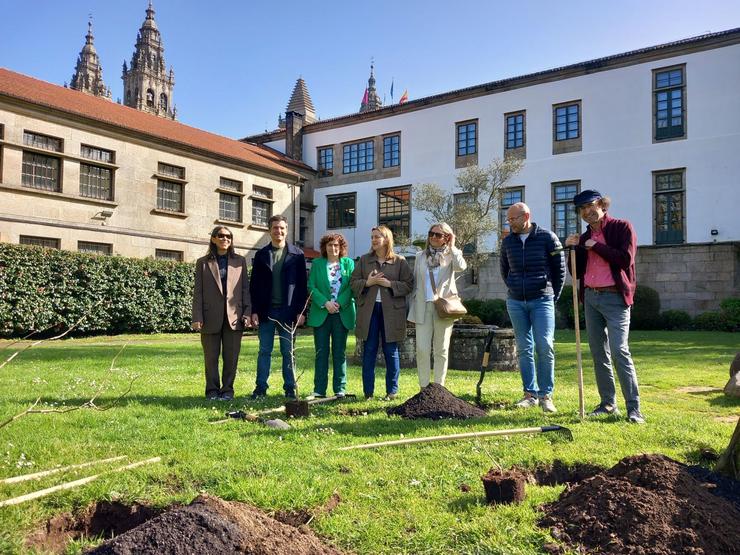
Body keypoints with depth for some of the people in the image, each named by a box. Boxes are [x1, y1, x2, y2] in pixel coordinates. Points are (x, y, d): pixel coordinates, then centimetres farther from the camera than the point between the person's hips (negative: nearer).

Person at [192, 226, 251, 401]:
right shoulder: (203, 262, 7)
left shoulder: (240, 261, 11)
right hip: (211, 317, -1)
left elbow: (245, 288, 9)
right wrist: (197, 318, -4)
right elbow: (198, 292, 3)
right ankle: (212, 390, 18)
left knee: (231, 357, 4)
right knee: (211, 357, 6)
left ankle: (227, 390, 15)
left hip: (234, 316, 1)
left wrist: (247, 312, 0)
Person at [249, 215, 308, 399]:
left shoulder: (297, 254, 3)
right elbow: (254, 285, 5)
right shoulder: (261, 255, 7)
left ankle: (290, 388, 14)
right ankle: (261, 387, 13)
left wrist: (301, 311, -5)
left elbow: (302, 285, 1)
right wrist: (254, 311, -1)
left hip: (288, 311, -1)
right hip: (266, 311, 1)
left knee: (288, 351, 6)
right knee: (264, 351, 6)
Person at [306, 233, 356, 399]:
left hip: (342, 314, 0)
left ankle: (340, 389, 13)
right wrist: (325, 303, -13)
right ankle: (319, 389, 7)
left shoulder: (349, 263, 8)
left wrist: (339, 303, -13)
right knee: (321, 353, 2)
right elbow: (311, 287, 0)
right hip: (321, 314, 0)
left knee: (339, 353, 6)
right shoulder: (317, 264, 8)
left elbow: (352, 287, 0)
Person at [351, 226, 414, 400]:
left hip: (391, 312, -2)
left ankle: (392, 390, 16)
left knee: (391, 351, 4)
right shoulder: (364, 260, 11)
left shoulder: (400, 261, 3)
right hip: (369, 311, 2)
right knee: (369, 350, 4)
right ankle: (368, 391, 12)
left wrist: (389, 284, -15)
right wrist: (367, 283, -11)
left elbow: (408, 285, -2)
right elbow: (353, 282, 8)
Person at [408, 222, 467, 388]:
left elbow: (461, 266, -17)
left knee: (441, 350, 4)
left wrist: (452, 246, -6)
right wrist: (411, 306, 10)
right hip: (423, 307, 2)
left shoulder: (451, 255, 7)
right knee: (422, 349, -5)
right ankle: (424, 387, 4)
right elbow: (414, 282, 16)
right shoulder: (421, 257, 15)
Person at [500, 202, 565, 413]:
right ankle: (530, 393, 15)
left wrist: (553, 297, 4)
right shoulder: (507, 242, 8)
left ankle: (546, 395, 3)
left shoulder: (547, 238, -3)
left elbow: (560, 269, 3)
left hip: (542, 301, -4)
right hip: (515, 302, 4)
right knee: (524, 349, 6)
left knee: (545, 347, -8)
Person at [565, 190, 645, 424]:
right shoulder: (584, 238, 15)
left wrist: (596, 246, -9)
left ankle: (633, 408, -7)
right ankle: (608, 404, 16)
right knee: (599, 353, 8)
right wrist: (573, 249, 0)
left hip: (614, 298, -6)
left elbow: (626, 259, -14)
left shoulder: (622, 227, -1)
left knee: (619, 351, -13)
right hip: (590, 297, 6)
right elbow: (577, 273, 14)